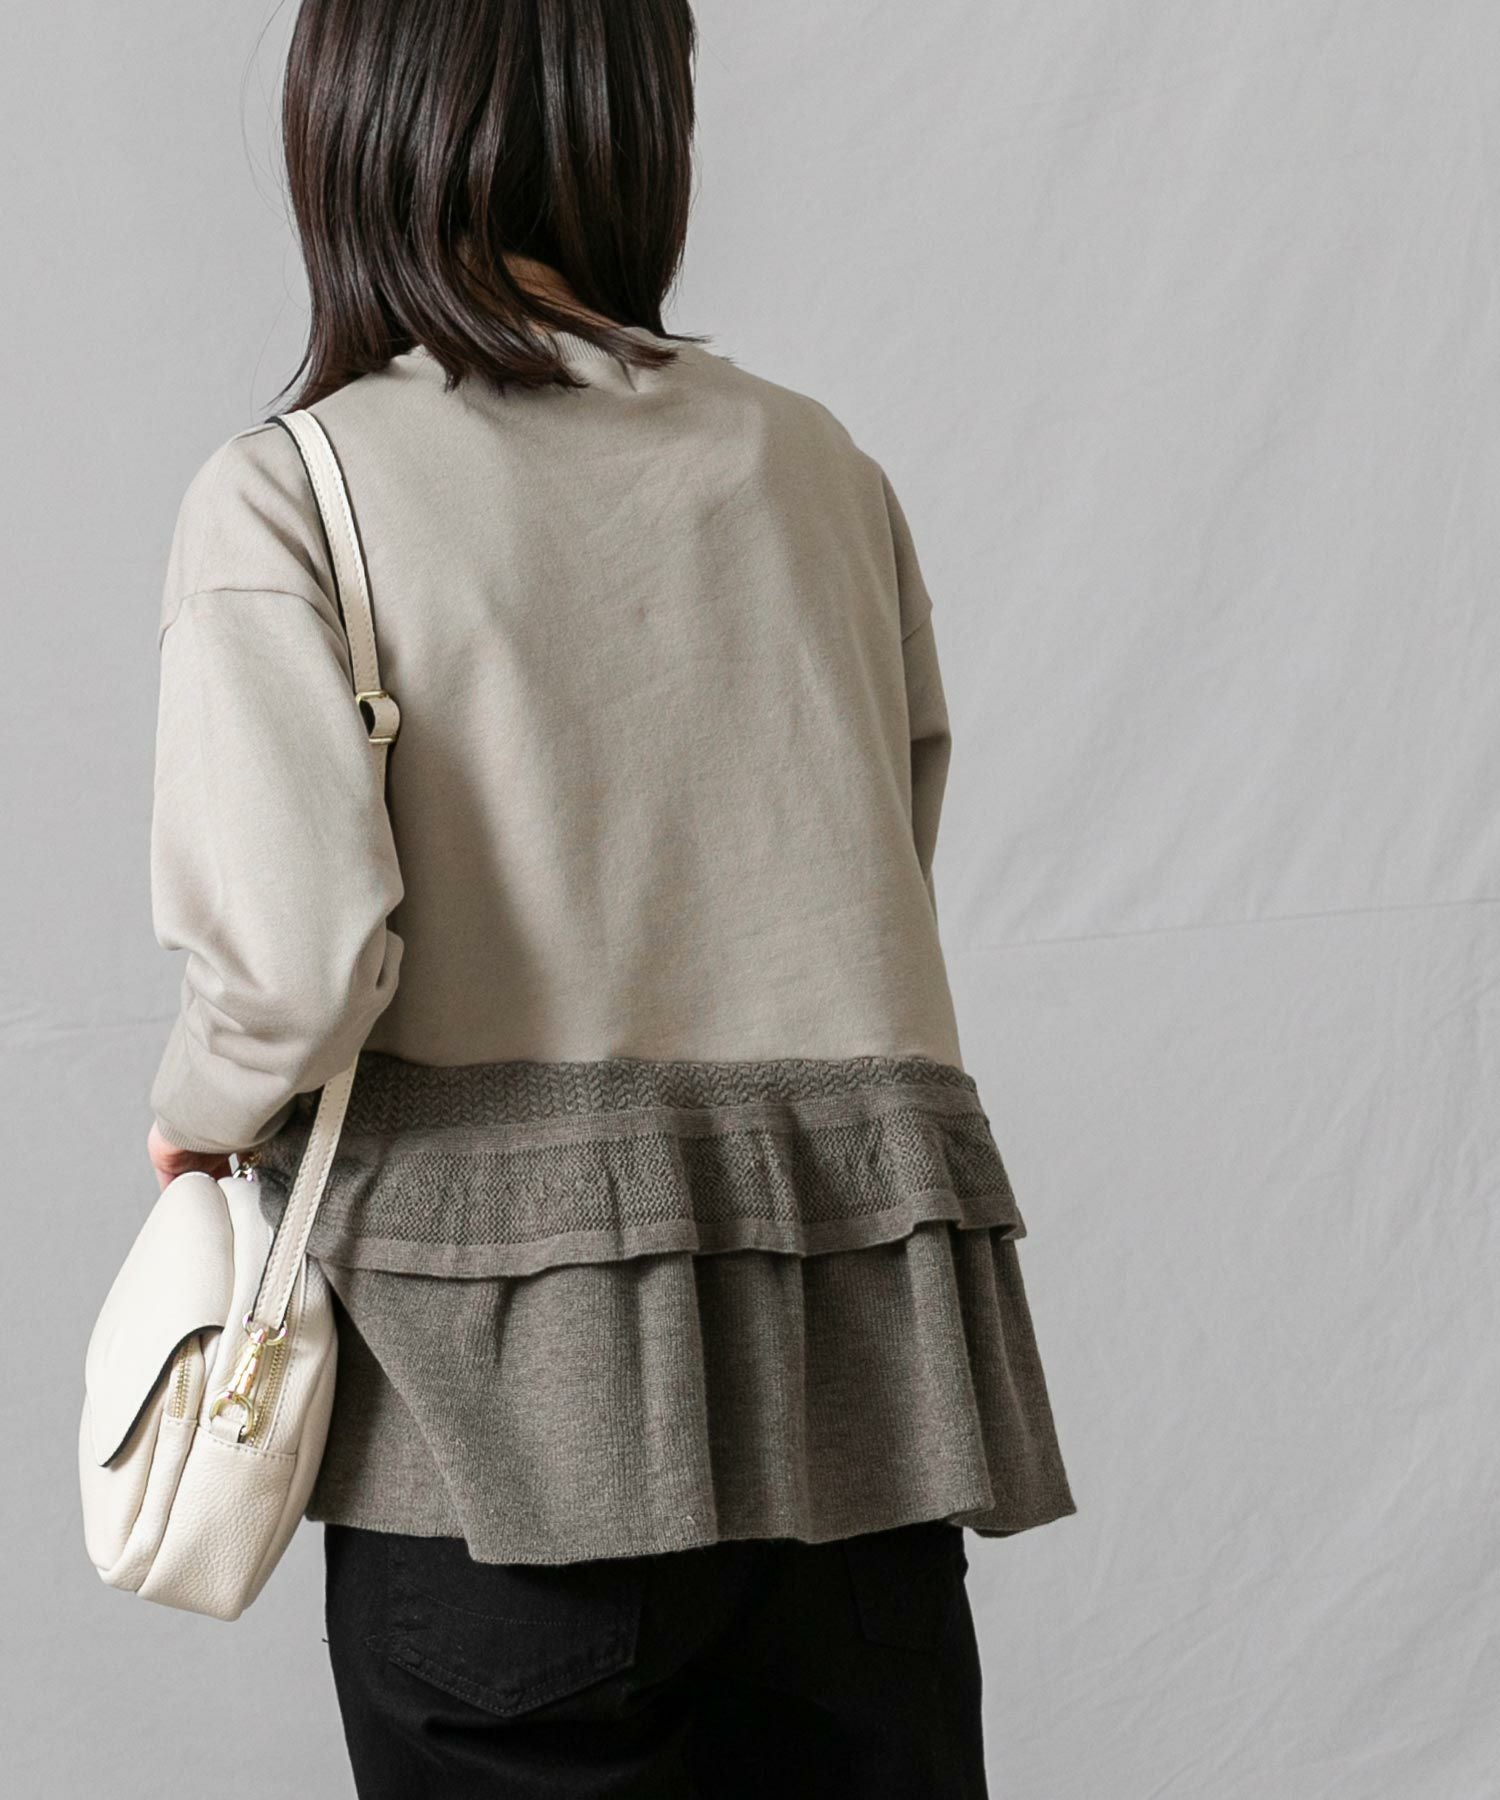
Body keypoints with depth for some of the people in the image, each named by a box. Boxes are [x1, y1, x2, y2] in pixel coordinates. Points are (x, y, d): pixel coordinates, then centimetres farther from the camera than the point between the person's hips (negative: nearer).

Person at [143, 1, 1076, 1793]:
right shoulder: (817, 465, 5)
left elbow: (297, 959, -17)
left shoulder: (286, 495, -8)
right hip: (862, 1374, 4)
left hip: (513, 1390, -4)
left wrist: (203, 1111, 3)